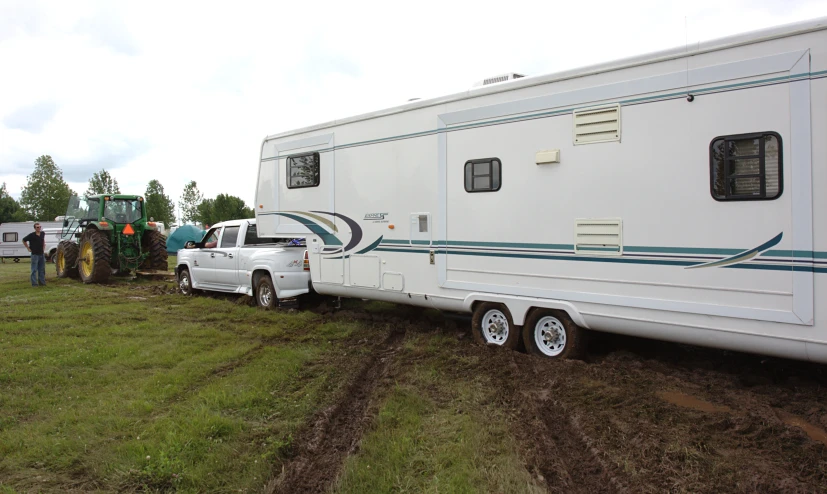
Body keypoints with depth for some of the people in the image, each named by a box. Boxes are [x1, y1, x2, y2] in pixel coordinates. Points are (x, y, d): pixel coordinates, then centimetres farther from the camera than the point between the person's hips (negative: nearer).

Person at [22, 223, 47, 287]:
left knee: (42, 269, 10)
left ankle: (42, 282, 18)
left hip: (41, 254, 6)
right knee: (34, 270, -2)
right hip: (35, 254, -6)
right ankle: (34, 283, 1)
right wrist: (28, 248, -3)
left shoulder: (43, 234, 6)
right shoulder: (32, 235, -10)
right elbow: (24, 240, -1)